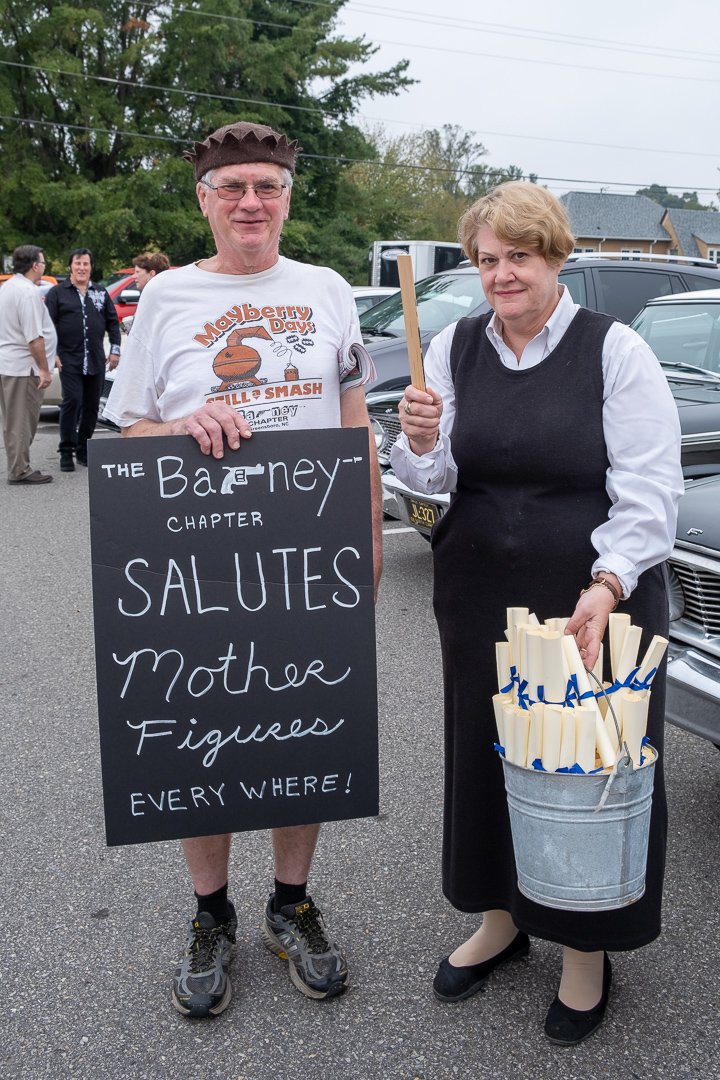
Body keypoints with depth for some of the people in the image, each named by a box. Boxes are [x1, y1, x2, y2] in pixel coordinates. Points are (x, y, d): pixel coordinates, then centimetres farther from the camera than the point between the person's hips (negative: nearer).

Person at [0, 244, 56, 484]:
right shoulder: (28, 292, -18)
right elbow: (34, 337, -22)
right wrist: (44, 369, -18)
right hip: (23, 366, -10)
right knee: (22, 422, -3)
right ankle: (20, 471, 3)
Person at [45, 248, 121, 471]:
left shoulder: (101, 293, 14)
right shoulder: (58, 292, 2)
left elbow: (113, 322, 15)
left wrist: (115, 350, 7)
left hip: (96, 361, 4)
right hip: (69, 361, -4)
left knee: (92, 405, 6)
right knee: (72, 402, -10)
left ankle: (83, 450, 17)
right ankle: (66, 452, -3)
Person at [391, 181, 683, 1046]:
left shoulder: (615, 350, -8)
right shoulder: (455, 348, 5)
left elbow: (650, 489, -13)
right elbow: (435, 480, 4)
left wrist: (607, 586, -26)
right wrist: (423, 446, -19)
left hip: (598, 603, -4)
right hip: (481, 601, 4)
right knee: (485, 755, 16)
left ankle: (586, 948, 30)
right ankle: (500, 919, 39)